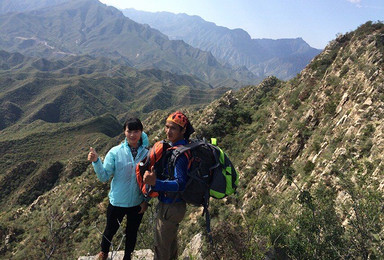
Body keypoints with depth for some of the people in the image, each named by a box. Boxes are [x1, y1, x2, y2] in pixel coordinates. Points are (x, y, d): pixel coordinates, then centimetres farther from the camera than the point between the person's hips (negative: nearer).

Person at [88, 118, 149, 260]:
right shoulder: (115, 152, -14)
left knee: (132, 232, 21)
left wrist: (146, 200, -3)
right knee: (110, 230, 22)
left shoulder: (146, 153, -11)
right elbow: (104, 177, -13)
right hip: (117, 202, -1)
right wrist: (96, 161, -27)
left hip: (137, 203, 1)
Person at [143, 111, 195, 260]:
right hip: (173, 204, 9)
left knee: (161, 245, 10)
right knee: (171, 238, 29)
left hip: (171, 207, -9)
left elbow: (181, 184, -33)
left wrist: (155, 183, -44)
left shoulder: (180, 153, -28)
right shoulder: (173, 145, 1)